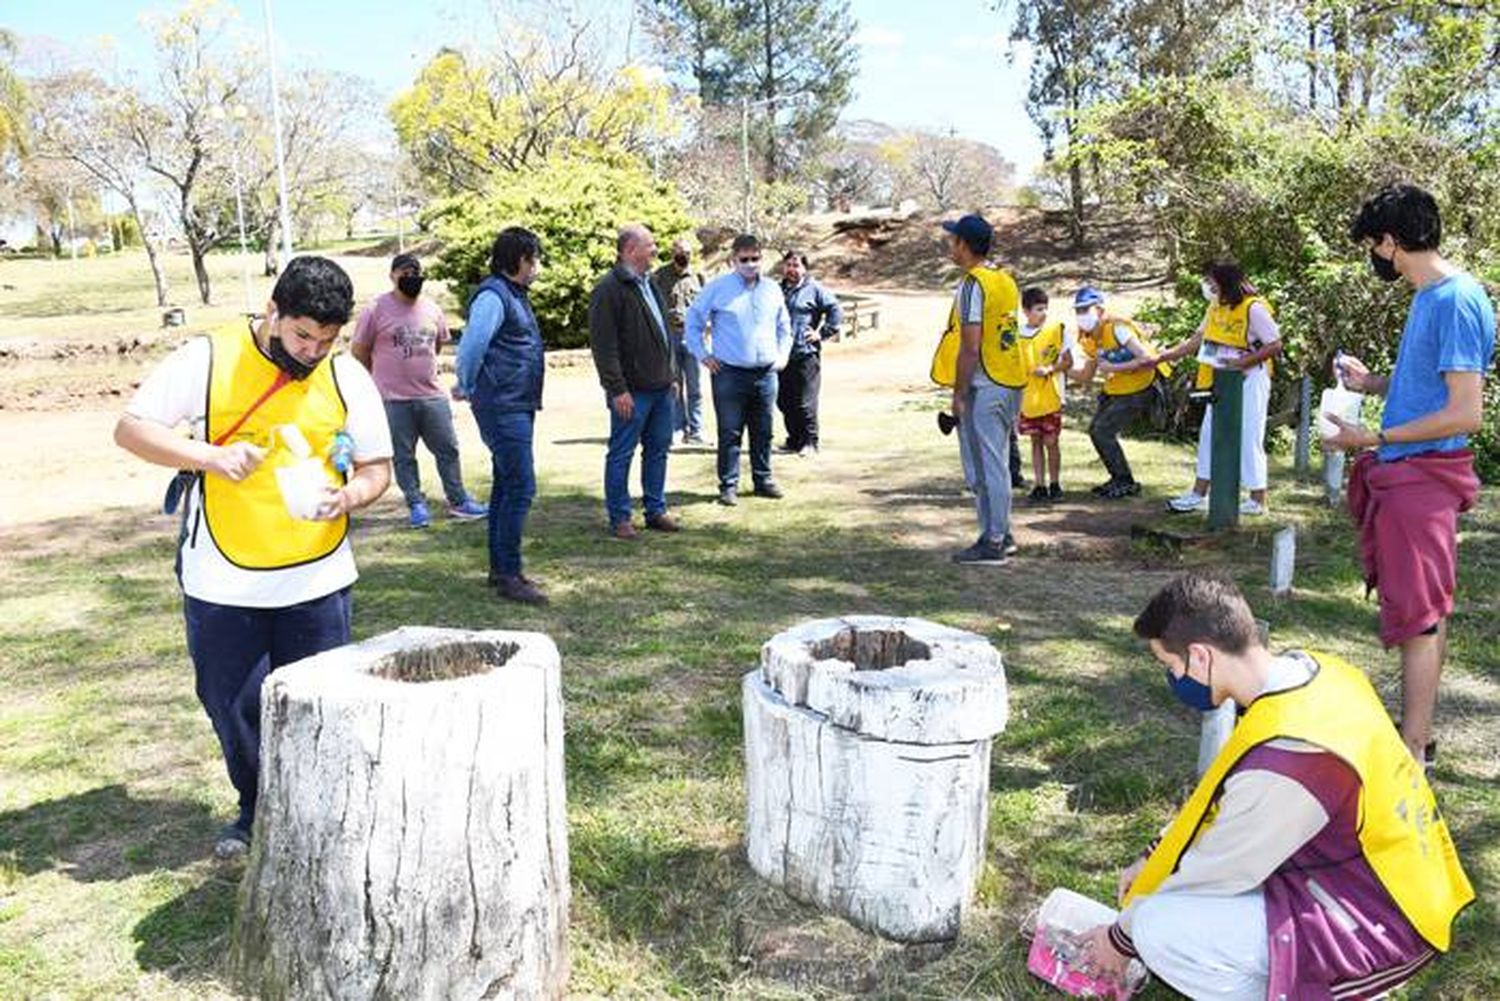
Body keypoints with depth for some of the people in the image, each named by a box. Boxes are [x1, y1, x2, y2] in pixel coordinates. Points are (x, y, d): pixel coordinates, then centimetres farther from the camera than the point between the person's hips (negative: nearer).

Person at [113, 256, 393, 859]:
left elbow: (377, 467, 5)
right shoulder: (207, 359, -6)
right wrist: (210, 456, -23)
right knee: (231, 703, 10)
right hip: (221, 581, 0)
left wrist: (350, 496, -18)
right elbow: (131, 429, -6)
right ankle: (256, 809, 33)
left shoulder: (347, 378, 0)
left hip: (317, 581, 1)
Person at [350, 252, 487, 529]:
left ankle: (458, 501, 20)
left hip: (433, 395, 4)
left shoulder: (431, 308, 8)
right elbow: (358, 350, 0)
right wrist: (384, 376, 8)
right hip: (394, 399, -4)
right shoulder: (377, 309, -6)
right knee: (404, 456, 5)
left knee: (448, 449, 8)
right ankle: (416, 505, 17)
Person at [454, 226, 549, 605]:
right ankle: (508, 576, -4)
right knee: (520, 488, -10)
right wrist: (468, 388, -9)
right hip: (503, 407, -10)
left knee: (507, 487, 14)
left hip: (519, 407, 10)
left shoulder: (515, 295, 17)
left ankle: (501, 568, 24)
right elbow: (471, 346, -23)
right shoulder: (493, 296, -15)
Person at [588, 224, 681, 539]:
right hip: (632, 391, -9)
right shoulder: (609, 289, -12)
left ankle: (656, 510, 24)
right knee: (622, 454, 1)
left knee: (658, 449, 14)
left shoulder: (649, 284, 16)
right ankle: (619, 518, 10)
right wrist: (617, 389, -20)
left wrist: (671, 373, 20)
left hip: (660, 386, 9)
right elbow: (603, 345, -17)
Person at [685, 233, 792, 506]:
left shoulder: (772, 290, 11)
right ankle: (728, 485, 6)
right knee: (730, 433, -2)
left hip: (766, 374, 4)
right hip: (729, 374, -4)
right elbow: (693, 322, 5)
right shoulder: (717, 288, -2)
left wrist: (783, 354, 13)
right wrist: (703, 355, -1)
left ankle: (763, 479, 23)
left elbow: (784, 327, 24)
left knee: (763, 432, 11)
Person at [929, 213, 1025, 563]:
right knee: (997, 464, 16)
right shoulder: (1005, 281, 13)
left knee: (984, 467, -3)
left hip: (983, 388, -9)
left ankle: (992, 543, 2)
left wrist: (959, 395, -14)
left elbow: (971, 347, -19)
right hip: (1009, 384, 9)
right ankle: (1001, 535, 24)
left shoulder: (972, 284, -14)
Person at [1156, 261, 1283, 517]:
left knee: (1249, 438, -3)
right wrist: (1165, 356, 7)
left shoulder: (1254, 308, -16)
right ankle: (1199, 493, 17)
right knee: (1209, 434, 9)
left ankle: (1258, 500, 7)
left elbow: (1275, 345, -16)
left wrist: (1242, 362, -22)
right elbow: (1198, 340, 13)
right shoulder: (1216, 308, 8)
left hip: (1249, 381, -8)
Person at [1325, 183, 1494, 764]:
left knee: (1417, 611, -3)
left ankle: (1412, 751, 6)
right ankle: (1417, 731, 27)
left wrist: (1374, 439, -19)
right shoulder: (1430, 296, 11)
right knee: (1424, 607, 15)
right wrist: (1370, 383, 16)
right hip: (1403, 474, 10)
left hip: (1424, 477, -10)